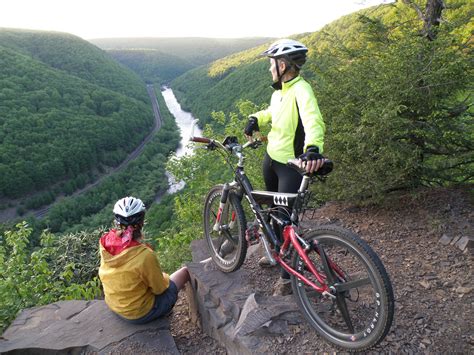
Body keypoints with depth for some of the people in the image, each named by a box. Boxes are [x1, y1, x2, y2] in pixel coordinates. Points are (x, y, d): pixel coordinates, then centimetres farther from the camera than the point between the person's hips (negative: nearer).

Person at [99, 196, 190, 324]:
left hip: (113, 306, 6)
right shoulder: (145, 255, -35)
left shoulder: (105, 242, -18)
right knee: (185, 271, 11)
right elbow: (160, 288, -16)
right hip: (140, 314, -6)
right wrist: (165, 278, 2)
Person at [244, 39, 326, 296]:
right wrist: (256, 118, 7)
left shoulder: (301, 90, -22)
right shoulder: (279, 92, 4)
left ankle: (288, 276, 16)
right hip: (271, 157, 9)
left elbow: (313, 120, -40)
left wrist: (313, 148, -58)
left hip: (292, 165, -9)